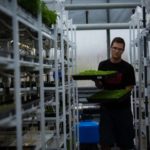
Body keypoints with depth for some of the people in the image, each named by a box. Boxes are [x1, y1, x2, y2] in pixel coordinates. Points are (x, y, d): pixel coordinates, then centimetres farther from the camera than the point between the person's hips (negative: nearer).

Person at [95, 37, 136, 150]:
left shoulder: (127, 67, -3)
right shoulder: (103, 65, 5)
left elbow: (129, 88, -6)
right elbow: (100, 86, 9)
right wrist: (96, 80, -13)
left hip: (123, 108, -1)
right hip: (106, 107, 2)